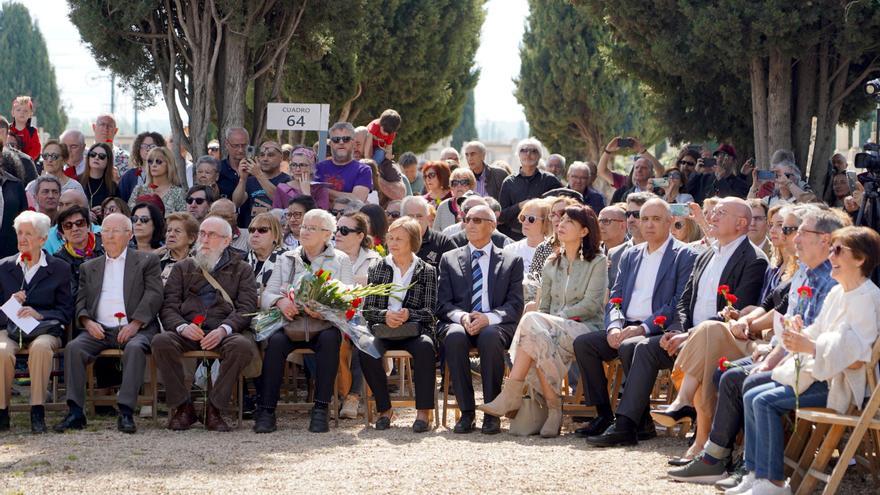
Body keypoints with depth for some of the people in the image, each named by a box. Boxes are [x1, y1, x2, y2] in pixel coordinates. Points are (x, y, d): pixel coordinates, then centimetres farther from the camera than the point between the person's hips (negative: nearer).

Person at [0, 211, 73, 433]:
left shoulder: (60, 269, 9)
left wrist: (39, 314, -13)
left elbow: (66, 311, 5)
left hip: (44, 329, -1)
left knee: (41, 347, -37)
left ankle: (37, 412, -30)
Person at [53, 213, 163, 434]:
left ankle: (126, 412, -38)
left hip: (135, 329, -3)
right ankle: (75, 412, -28)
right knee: (74, 347, -26)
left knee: (134, 348, -36)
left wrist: (135, 323, -13)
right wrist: (87, 321, -6)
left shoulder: (146, 261, 13)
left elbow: (154, 296, 1)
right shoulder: (89, 267, 25)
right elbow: (81, 301, 16)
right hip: (99, 330, 3)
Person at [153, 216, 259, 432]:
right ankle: (182, 407, -18)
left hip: (223, 332, -1)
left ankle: (214, 409, -21)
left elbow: (246, 309, 5)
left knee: (243, 346, -35)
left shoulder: (241, 270, 19)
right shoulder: (182, 268, 23)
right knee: (161, 342, -31)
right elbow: (168, 307, 11)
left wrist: (223, 330, -15)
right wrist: (182, 327, -12)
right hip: (187, 332, 1)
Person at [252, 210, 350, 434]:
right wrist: (280, 301, -15)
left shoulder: (340, 260, 11)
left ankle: (321, 409, -30)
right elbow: (266, 296, 8)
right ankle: (266, 410, -29)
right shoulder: (286, 259, 17)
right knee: (275, 341, -30)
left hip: (324, 326, -1)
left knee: (330, 339, -34)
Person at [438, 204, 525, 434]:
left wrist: (488, 318, -16)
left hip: (495, 325, -1)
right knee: (455, 336, -35)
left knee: (490, 336, -37)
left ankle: (492, 413, -29)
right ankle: (466, 412, -28)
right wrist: (462, 317, -13)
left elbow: (515, 305, 3)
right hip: (459, 323, 1)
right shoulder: (449, 260, 19)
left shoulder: (512, 262, 14)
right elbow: (443, 304, 9)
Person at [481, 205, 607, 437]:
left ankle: (512, 394, -32)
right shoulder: (552, 264, 22)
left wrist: (558, 317, -13)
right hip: (553, 329, 4)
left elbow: (591, 304, -6)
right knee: (540, 337, -35)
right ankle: (552, 408, -35)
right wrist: (545, 323, -6)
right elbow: (544, 306, 16)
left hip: (585, 329, -4)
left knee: (532, 322, -32)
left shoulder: (597, 262, 6)